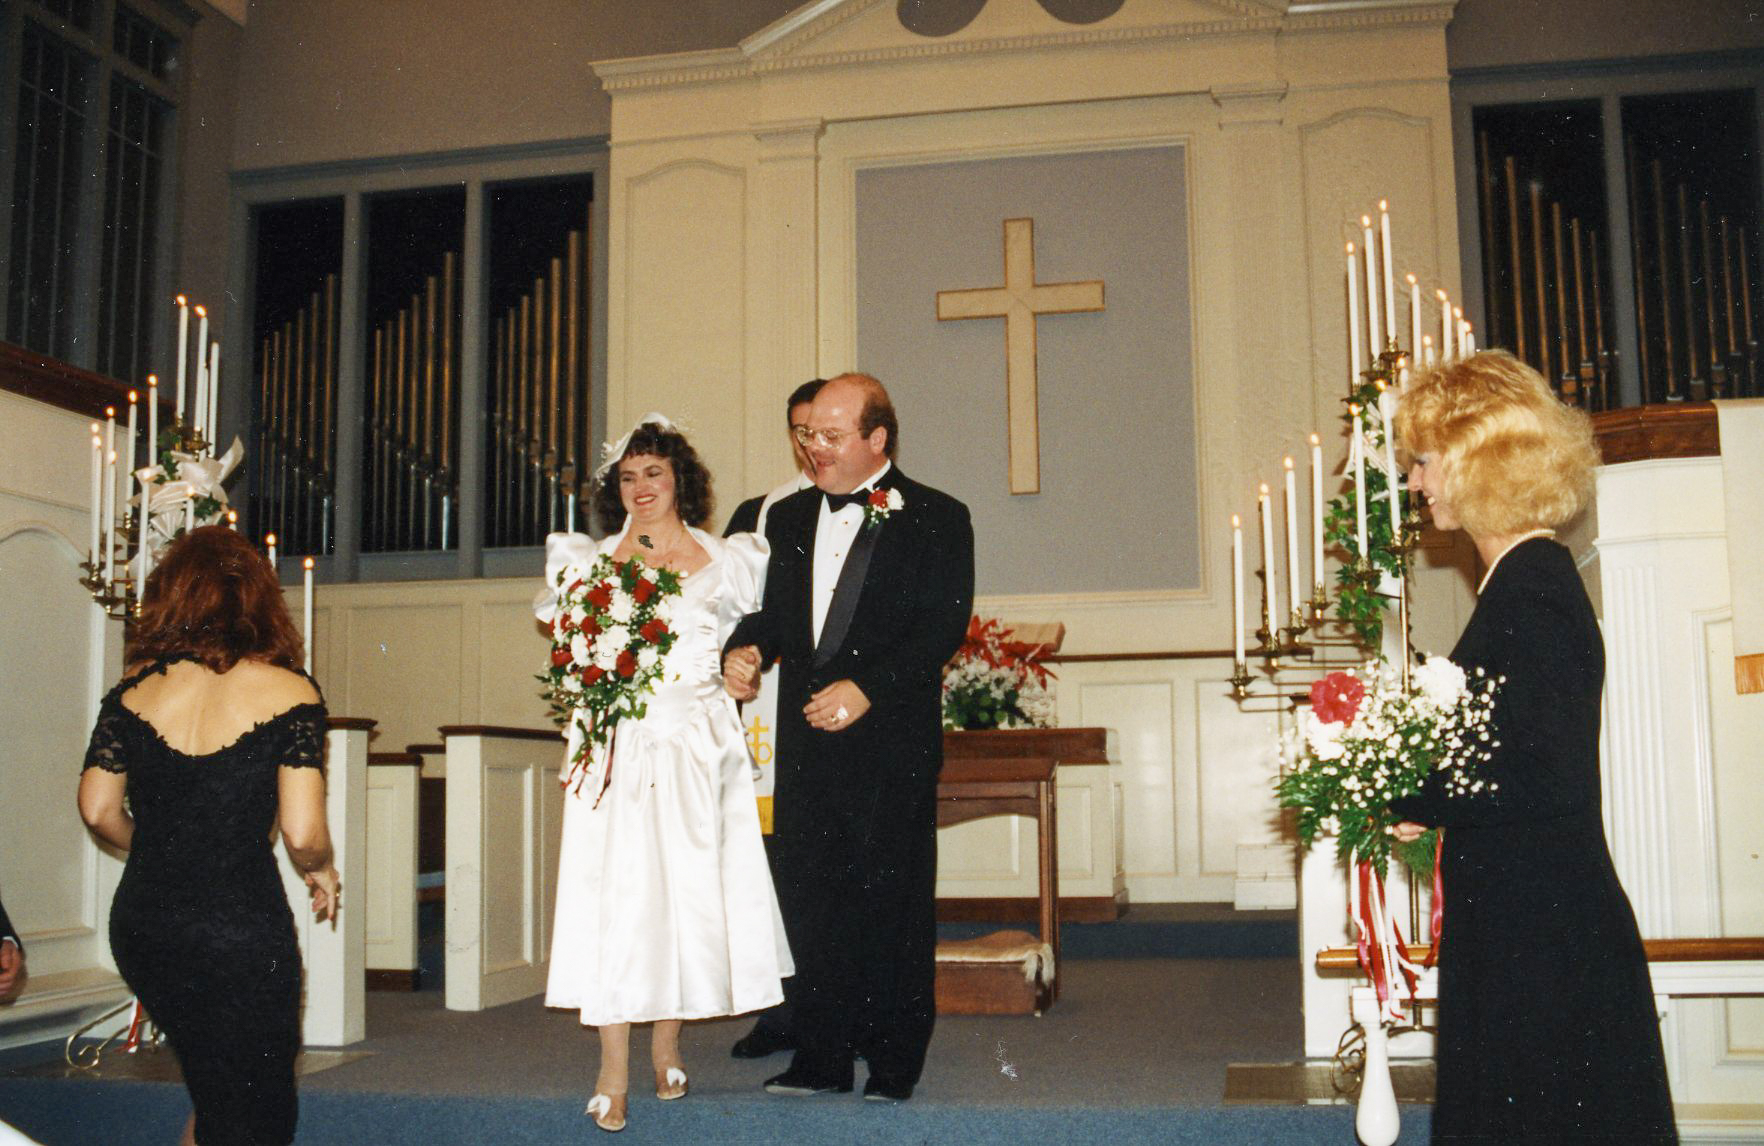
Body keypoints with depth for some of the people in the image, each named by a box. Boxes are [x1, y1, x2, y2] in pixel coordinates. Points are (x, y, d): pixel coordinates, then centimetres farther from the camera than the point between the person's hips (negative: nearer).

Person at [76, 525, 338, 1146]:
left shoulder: (134, 688, 2)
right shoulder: (288, 693, -10)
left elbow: (98, 810, 3)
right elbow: (302, 833, -15)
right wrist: (322, 871, 6)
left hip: (139, 929, 5)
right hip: (242, 930, -5)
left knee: (214, 1095, 28)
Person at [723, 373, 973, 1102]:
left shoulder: (936, 518, 0)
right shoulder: (788, 518, 17)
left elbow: (943, 625, -9)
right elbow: (770, 610, 19)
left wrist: (865, 688, -18)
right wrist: (743, 649, -4)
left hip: (892, 740, -5)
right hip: (805, 740, 5)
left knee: (892, 900, 1)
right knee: (810, 897, 7)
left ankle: (894, 1062, 13)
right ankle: (821, 1057, 17)